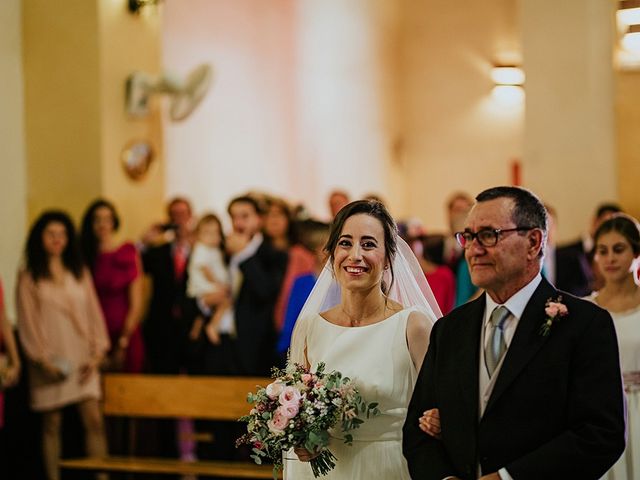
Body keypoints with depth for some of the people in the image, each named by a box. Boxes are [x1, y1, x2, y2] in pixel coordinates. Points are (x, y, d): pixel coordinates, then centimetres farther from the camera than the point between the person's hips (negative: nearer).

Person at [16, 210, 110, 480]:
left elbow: (93, 312, 9)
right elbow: (26, 321, -1)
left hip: (82, 359, 2)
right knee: (51, 425, 1)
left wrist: (97, 352, -2)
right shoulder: (29, 277, 4)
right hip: (51, 362, -2)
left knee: (94, 419, -8)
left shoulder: (80, 273, 13)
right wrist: (42, 359, -10)